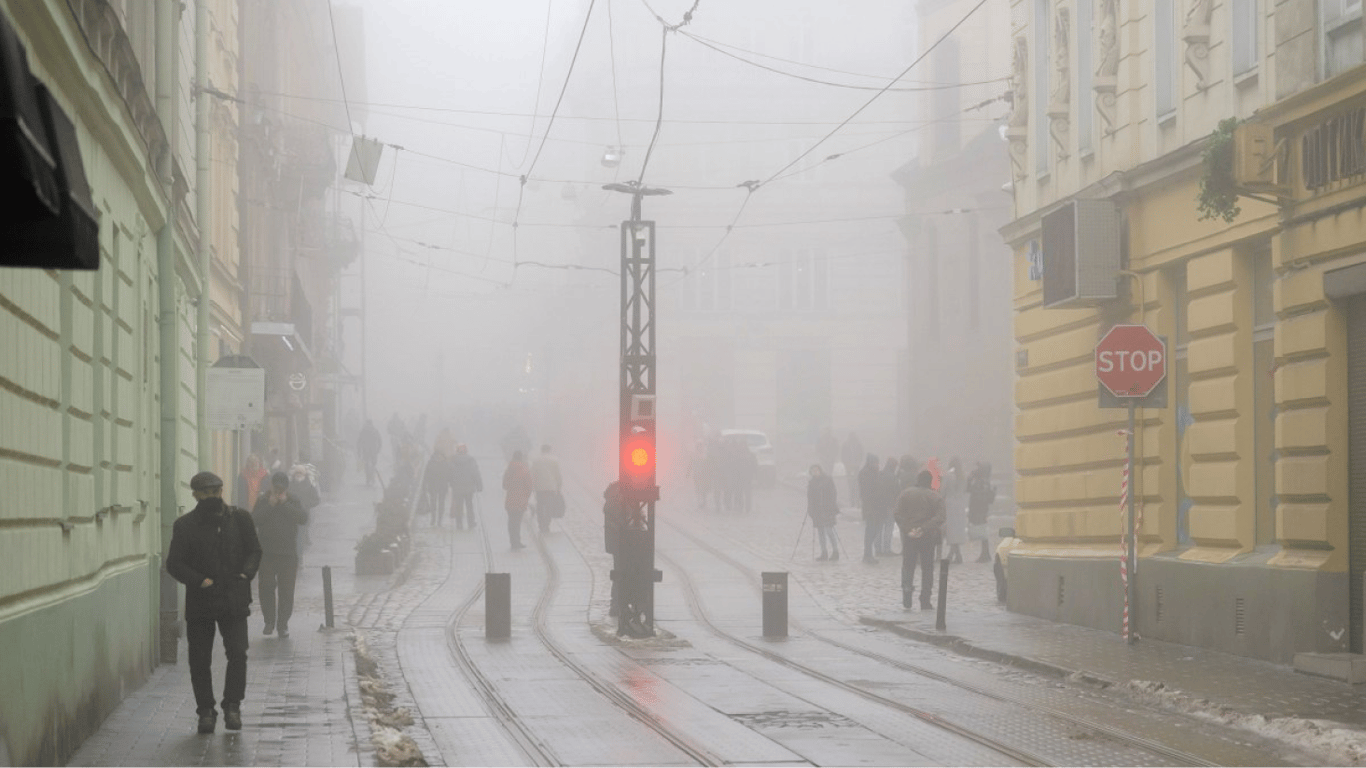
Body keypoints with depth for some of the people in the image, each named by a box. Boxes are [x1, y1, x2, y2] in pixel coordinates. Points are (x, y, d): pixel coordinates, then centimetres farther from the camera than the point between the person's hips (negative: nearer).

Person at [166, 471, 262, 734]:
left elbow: (254, 551, 12)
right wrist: (200, 581, -14)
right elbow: (174, 564, -2)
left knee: (237, 653, -10)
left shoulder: (239, 519, 8)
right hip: (199, 602, 0)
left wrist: (245, 574, -6)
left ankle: (232, 705, 3)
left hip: (233, 601, 1)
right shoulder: (185, 525, 1)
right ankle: (206, 711, 13)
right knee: (200, 660, 2)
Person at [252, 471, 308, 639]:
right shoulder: (263, 501, 4)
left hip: (288, 553, 0)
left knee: (286, 590, -1)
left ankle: (283, 624, 7)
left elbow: (304, 518, -12)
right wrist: (270, 505, -16)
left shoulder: (293, 502, 5)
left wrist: (285, 504, -15)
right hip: (266, 552, 0)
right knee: (266, 588, 1)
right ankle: (269, 621, 15)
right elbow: (254, 520, -10)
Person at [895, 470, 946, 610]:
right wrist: (924, 529, -19)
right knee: (927, 568, 8)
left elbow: (899, 515, -8)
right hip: (928, 538, -1)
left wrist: (907, 530, -14)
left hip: (909, 537, 1)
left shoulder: (905, 494, 1)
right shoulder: (936, 498, -1)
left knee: (908, 567, 10)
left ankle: (906, 599, -3)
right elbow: (939, 518, -14)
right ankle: (925, 601, 6)